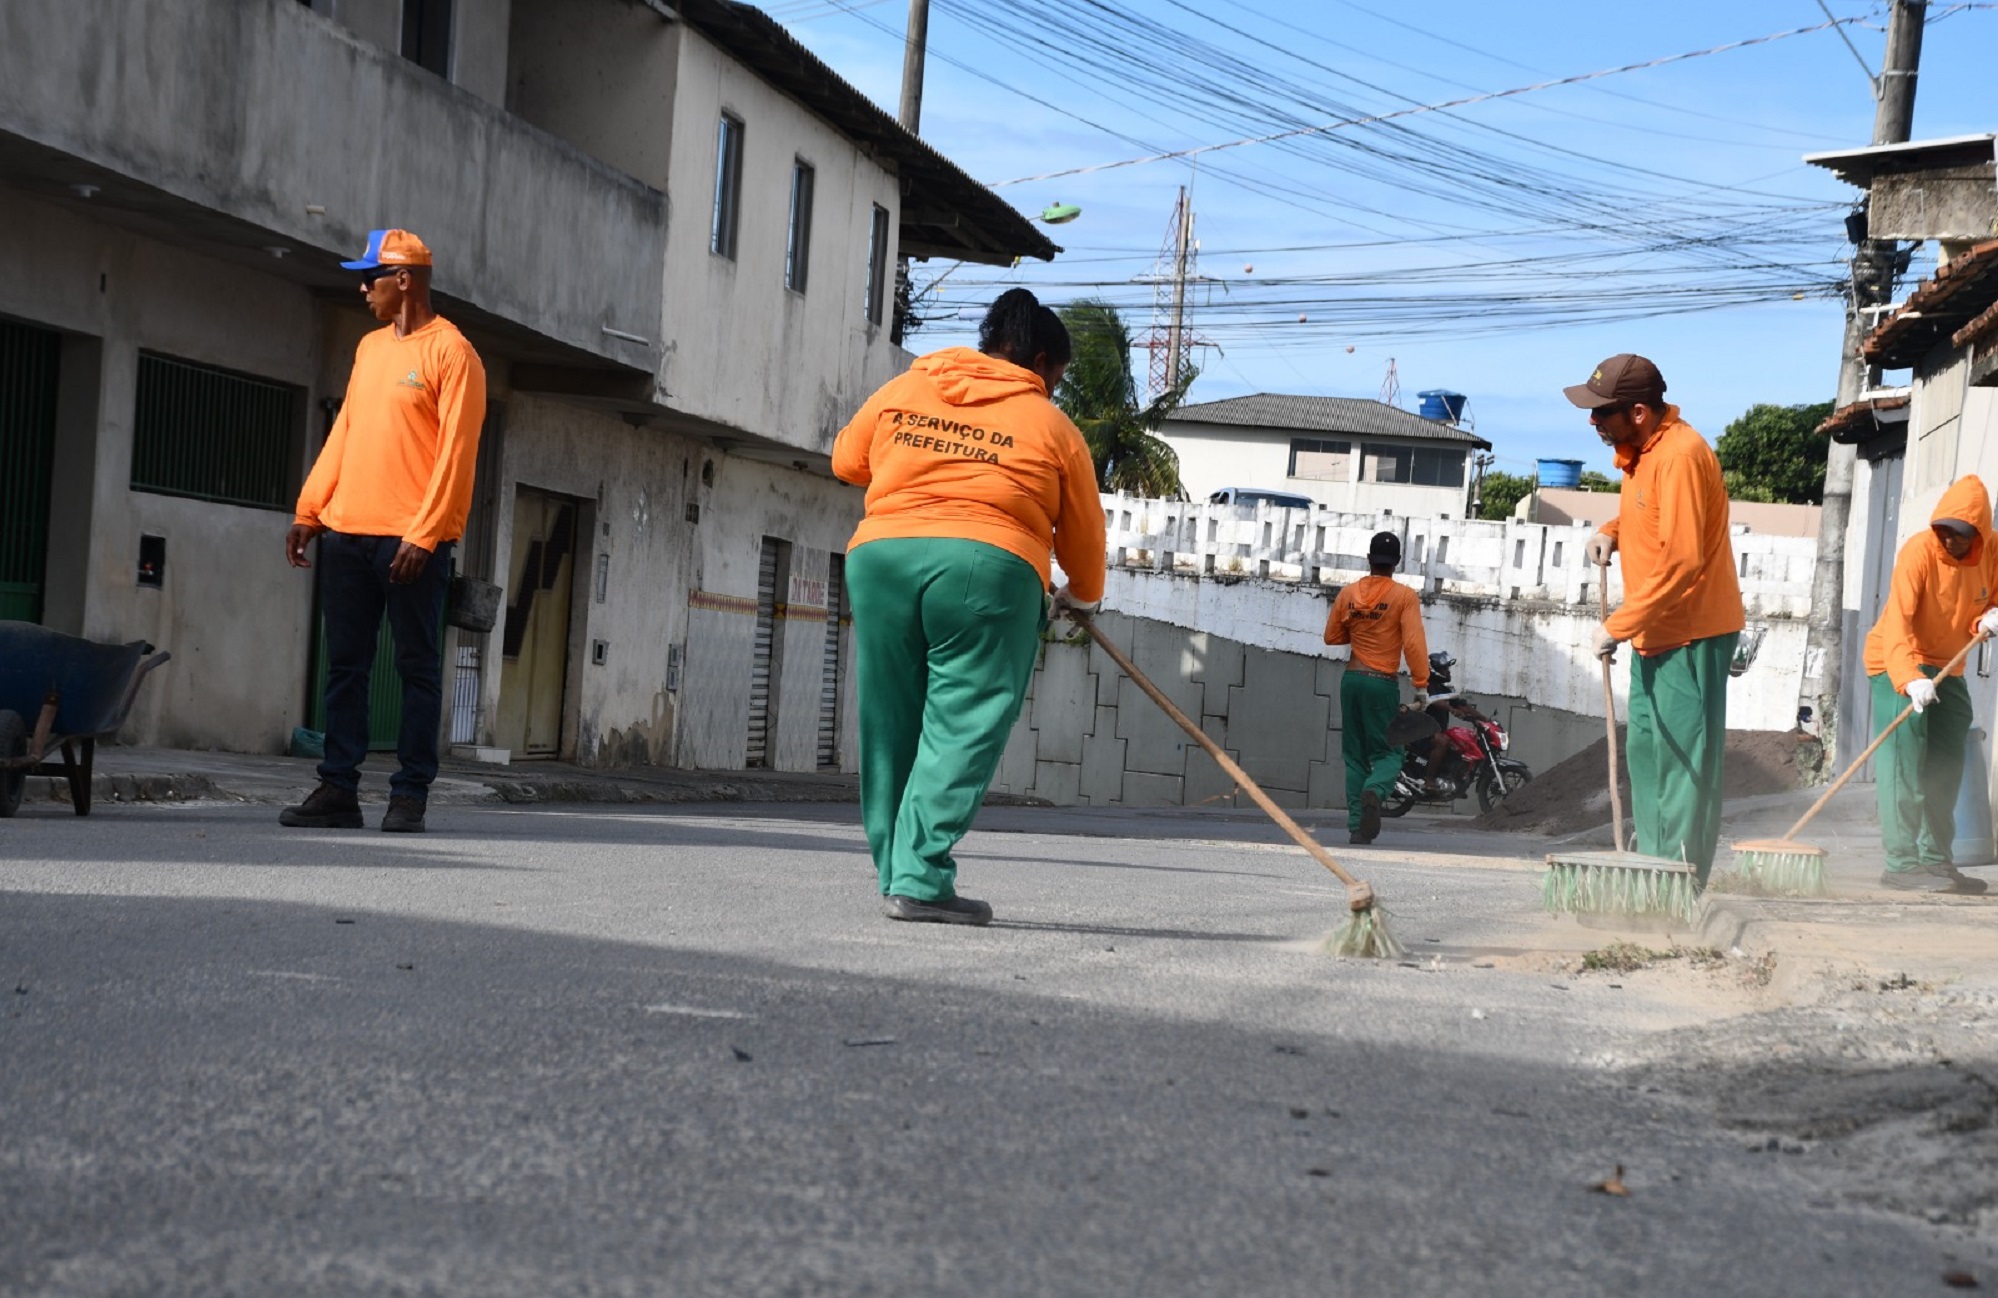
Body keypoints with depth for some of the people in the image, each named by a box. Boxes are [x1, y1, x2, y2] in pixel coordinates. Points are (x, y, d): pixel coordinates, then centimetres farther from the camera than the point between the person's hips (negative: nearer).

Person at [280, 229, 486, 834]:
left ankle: (410, 794, 3)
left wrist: (423, 534, -17)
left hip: (411, 540, -7)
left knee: (417, 667, 0)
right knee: (345, 666, 6)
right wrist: (308, 511, 12)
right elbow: (342, 434, 20)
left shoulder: (451, 352, -5)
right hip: (346, 534, 7)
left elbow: (455, 451, -11)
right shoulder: (370, 348, 18)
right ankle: (338, 789, 10)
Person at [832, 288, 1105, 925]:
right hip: (991, 565, -4)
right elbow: (1083, 532, 19)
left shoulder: (903, 390, 18)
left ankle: (897, 873, 17)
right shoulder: (1052, 427, 12)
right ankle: (920, 879, -9)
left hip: (881, 554, 4)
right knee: (962, 728, -2)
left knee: (889, 726, 12)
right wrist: (1083, 597, 38)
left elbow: (847, 460, 29)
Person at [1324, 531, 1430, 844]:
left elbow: (1331, 637, 11)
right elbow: (1414, 644, -14)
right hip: (1383, 682, -3)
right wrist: (1421, 686, -9)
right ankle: (1374, 792, -27)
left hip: (1352, 678, 3)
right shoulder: (1404, 596, -7)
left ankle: (1357, 826, 4)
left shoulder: (1349, 594, 3)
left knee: (1355, 754, 10)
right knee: (1388, 753, 5)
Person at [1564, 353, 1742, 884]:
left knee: (1685, 757, -8)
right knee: (1645, 751, 14)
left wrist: (1618, 625, -23)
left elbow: (1681, 560, -26)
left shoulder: (1680, 455, -21)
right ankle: (1651, 865, 21)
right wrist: (1612, 531, 5)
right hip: (1654, 633, 10)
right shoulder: (1638, 452, 9)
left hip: (1692, 635, -10)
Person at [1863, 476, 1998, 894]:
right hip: (1898, 666, -7)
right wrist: (1910, 678, -46)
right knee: (1904, 761, -16)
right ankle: (1901, 862, -18)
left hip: (1946, 668, 7)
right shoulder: (1919, 551, -24)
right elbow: (1897, 620, -32)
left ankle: (1936, 860, 18)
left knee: (1946, 767, 9)